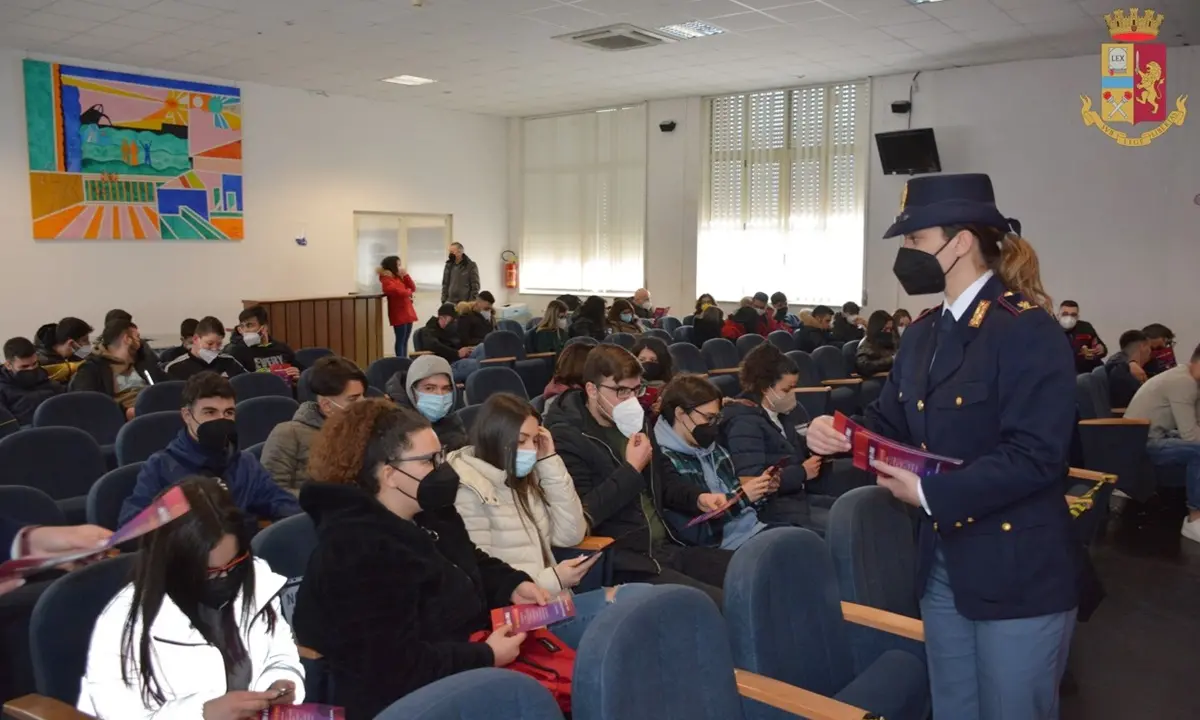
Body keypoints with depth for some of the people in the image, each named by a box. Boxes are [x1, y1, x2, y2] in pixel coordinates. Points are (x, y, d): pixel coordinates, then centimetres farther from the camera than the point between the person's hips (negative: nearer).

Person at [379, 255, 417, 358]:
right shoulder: (386, 280, -10)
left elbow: (413, 288, 11)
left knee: (405, 340, 9)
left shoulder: (398, 277, 17)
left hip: (408, 312, 8)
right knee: (400, 341, -7)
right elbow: (400, 292, -22)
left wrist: (406, 275, 3)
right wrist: (409, 292, -1)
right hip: (399, 314, -8)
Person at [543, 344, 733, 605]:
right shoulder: (566, 437, -11)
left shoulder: (634, 421, 14)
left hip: (667, 548, 8)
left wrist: (698, 500, 9)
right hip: (623, 563, -8)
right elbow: (581, 516, -21)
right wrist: (632, 469, -15)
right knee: (720, 604, -25)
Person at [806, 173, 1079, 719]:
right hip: (944, 565, 8)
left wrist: (930, 493, -24)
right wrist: (839, 434, -10)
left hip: (1017, 572, -8)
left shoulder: (1027, 330, -18)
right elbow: (892, 424, 11)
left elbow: (1033, 457, -25)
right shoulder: (923, 332, 8)